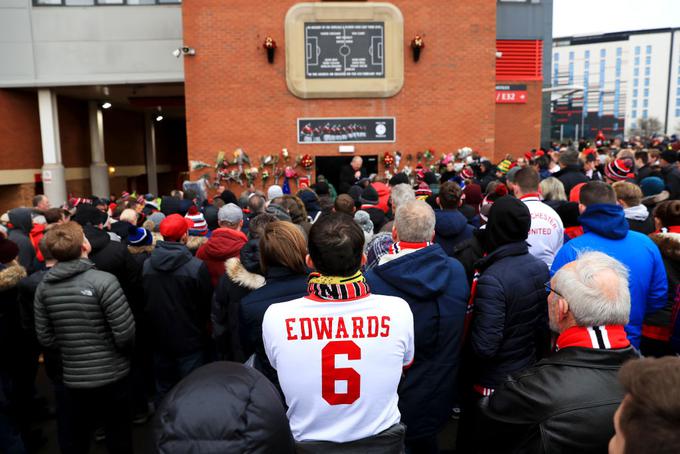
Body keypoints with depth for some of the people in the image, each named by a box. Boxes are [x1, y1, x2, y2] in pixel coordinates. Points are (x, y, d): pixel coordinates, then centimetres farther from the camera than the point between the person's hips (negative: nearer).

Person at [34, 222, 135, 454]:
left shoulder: (44, 287, -5)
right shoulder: (103, 281, -19)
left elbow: (46, 338, 1)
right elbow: (126, 334, -19)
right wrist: (123, 351, 3)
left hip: (73, 379, 4)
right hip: (112, 376, -4)